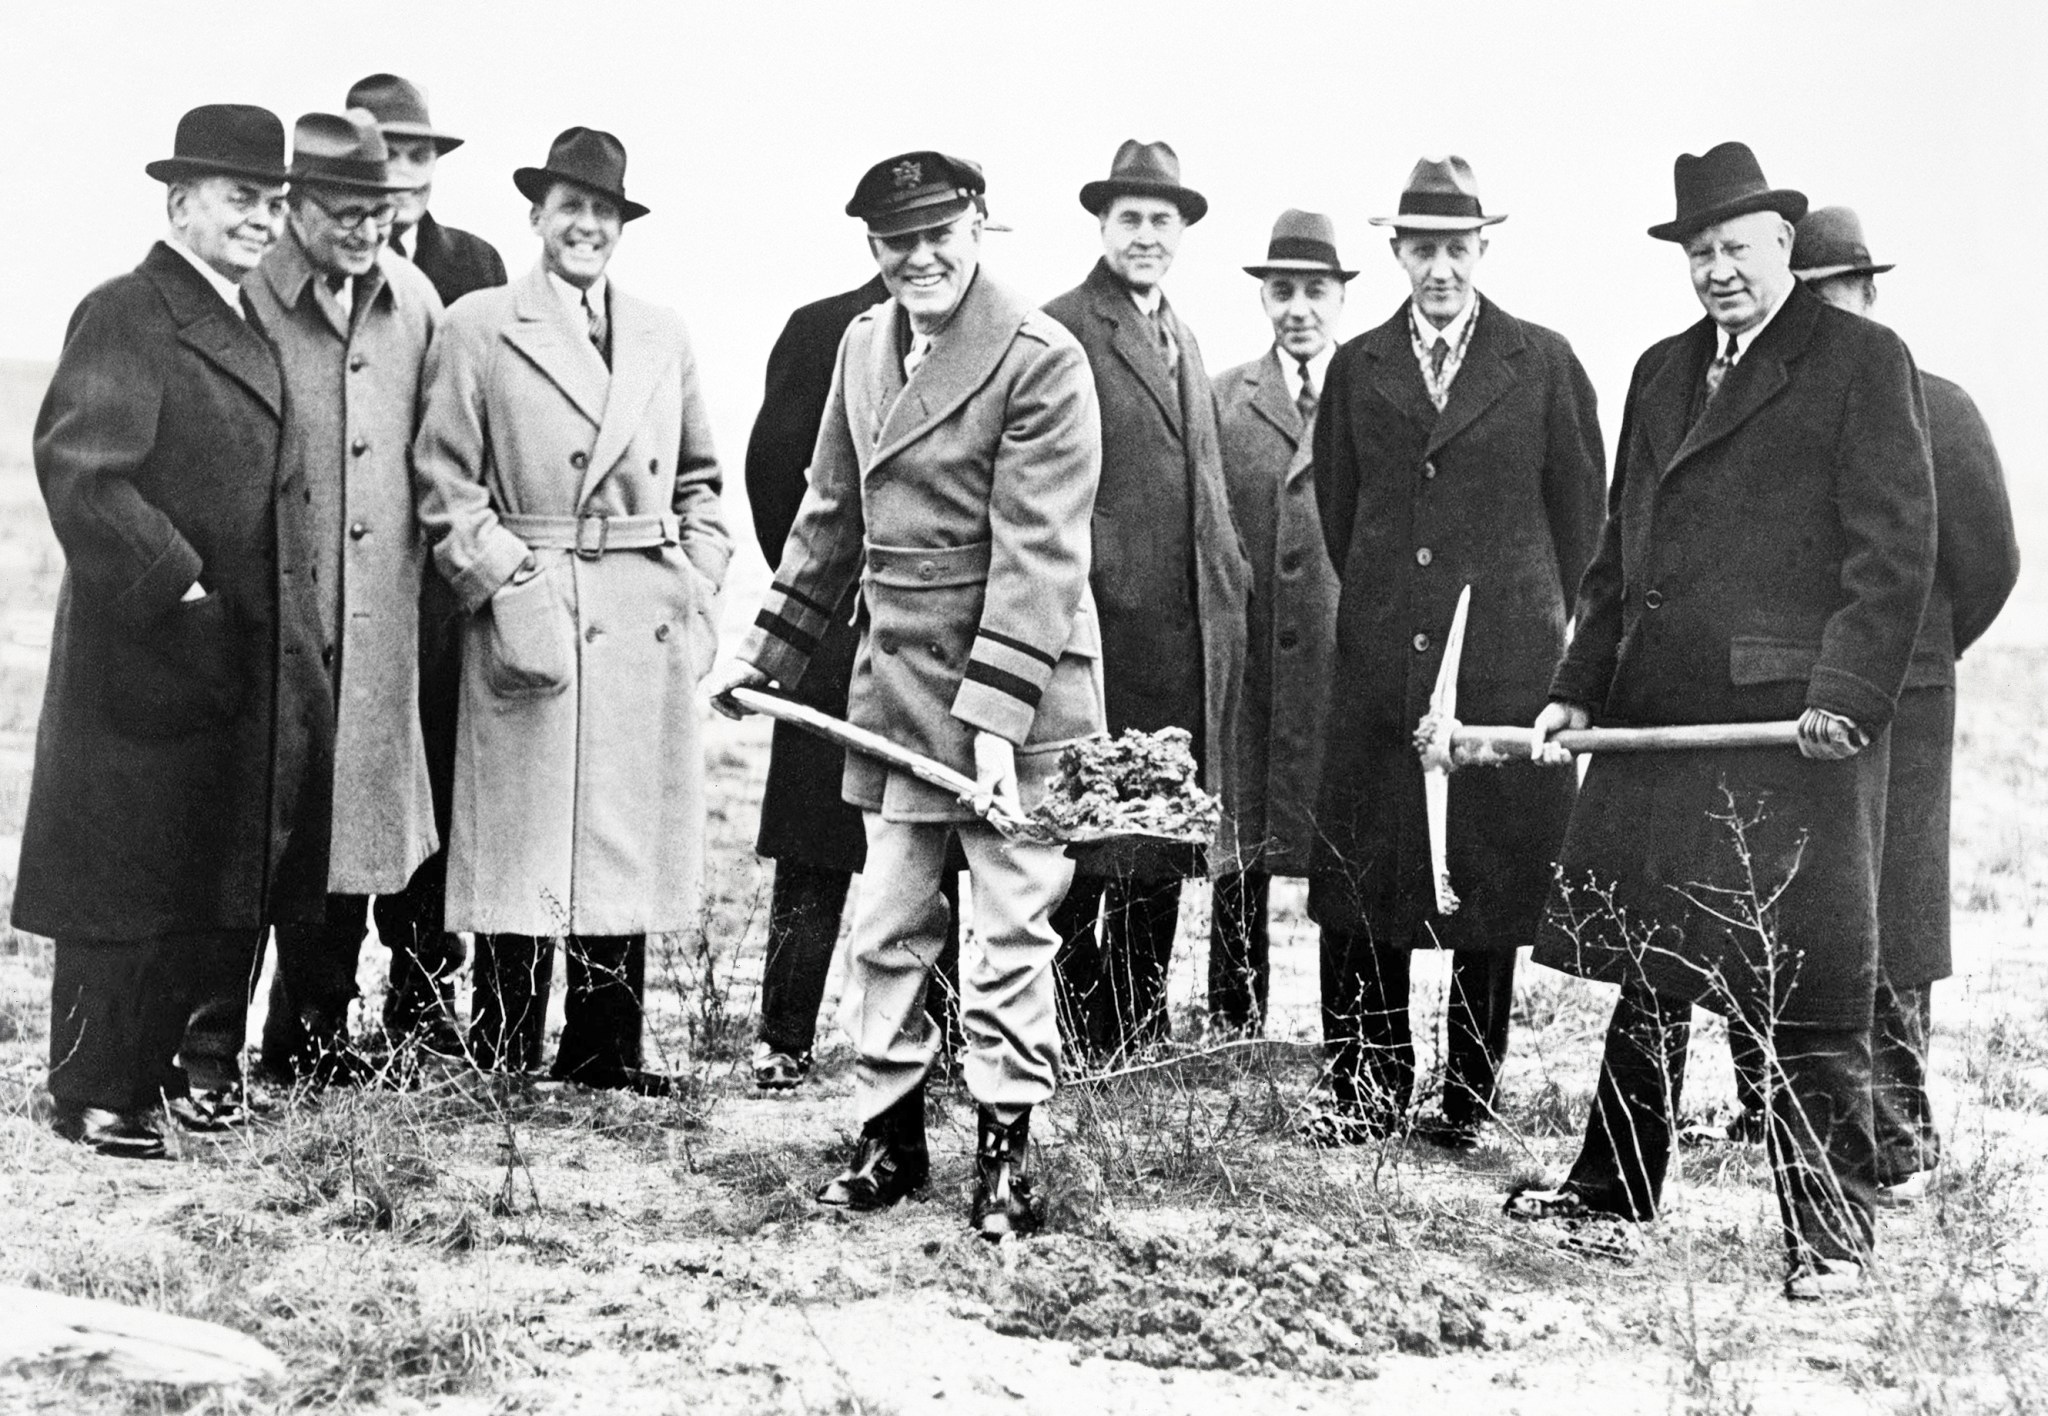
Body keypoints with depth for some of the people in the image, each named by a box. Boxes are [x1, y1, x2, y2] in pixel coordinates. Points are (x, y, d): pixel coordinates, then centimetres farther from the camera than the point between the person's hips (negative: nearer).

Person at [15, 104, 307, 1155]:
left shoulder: (244, 323, 14)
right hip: (145, 650, -8)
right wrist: (172, 582, -20)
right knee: (125, 872, 0)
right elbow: (77, 467, -22)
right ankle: (94, 1094, 9)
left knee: (224, 873, 12)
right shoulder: (125, 316, -12)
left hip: (240, 653, 8)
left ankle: (181, 1057, 24)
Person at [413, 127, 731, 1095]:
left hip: (651, 629, 4)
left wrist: (699, 588, 7)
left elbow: (699, 480, 20)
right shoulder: (477, 330, 2)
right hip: (532, 616, -4)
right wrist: (509, 587, -11)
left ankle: (605, 1053, 14)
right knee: (524, 853, -4)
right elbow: (446, 483, -2)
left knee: (633, 843, 5)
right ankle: (503, 1070, 4)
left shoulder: (664, 339, 16)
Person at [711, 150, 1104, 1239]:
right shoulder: (862, 344, 9)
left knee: (1012, 926, 2)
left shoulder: (1040, 361, -14)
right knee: (885, 926, 11)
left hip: (1011, 680, -6)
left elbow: (1038, 555, -18)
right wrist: (767, 653, 18)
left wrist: (993, 716, -23)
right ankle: (889, 1135, 23)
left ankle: (1004, 1149, 13)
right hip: (896, 677, 6)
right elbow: (832, 516, 18)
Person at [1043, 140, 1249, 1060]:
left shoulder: (1181, 338, 20)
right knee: (1085, 841, -5)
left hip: (1190, 633, 8)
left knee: (1166, 837, 11)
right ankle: (1081, 1043, 2)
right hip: (1104, 626, -8)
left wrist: (1230, 585, 17)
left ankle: (1143, 1040, 18)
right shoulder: (1062, 332, -6)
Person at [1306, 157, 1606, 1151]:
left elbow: (1580, 510, 9)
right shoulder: (1358, 369, 9)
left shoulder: (1544, 365, 3)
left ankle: (1468, 1095, 11)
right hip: (1380, 663, 2)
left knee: (1494, 882, 2)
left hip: (1505, 660, -2)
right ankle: (1368, 1090, 9)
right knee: (1361, 882, 0)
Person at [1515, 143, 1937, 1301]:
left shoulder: (1863, 361, -2)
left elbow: (1896, 546, -8)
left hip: (1793, 725, -6)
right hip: (1659, 720, 6)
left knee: (1808, 990, -3)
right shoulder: (1662, 372, 18)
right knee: (1647, 972, 13)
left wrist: (1851, 692, -18)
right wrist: (1581, 685, 12)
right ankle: (1614, 1186, 26)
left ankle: (1830, 1234, 4)